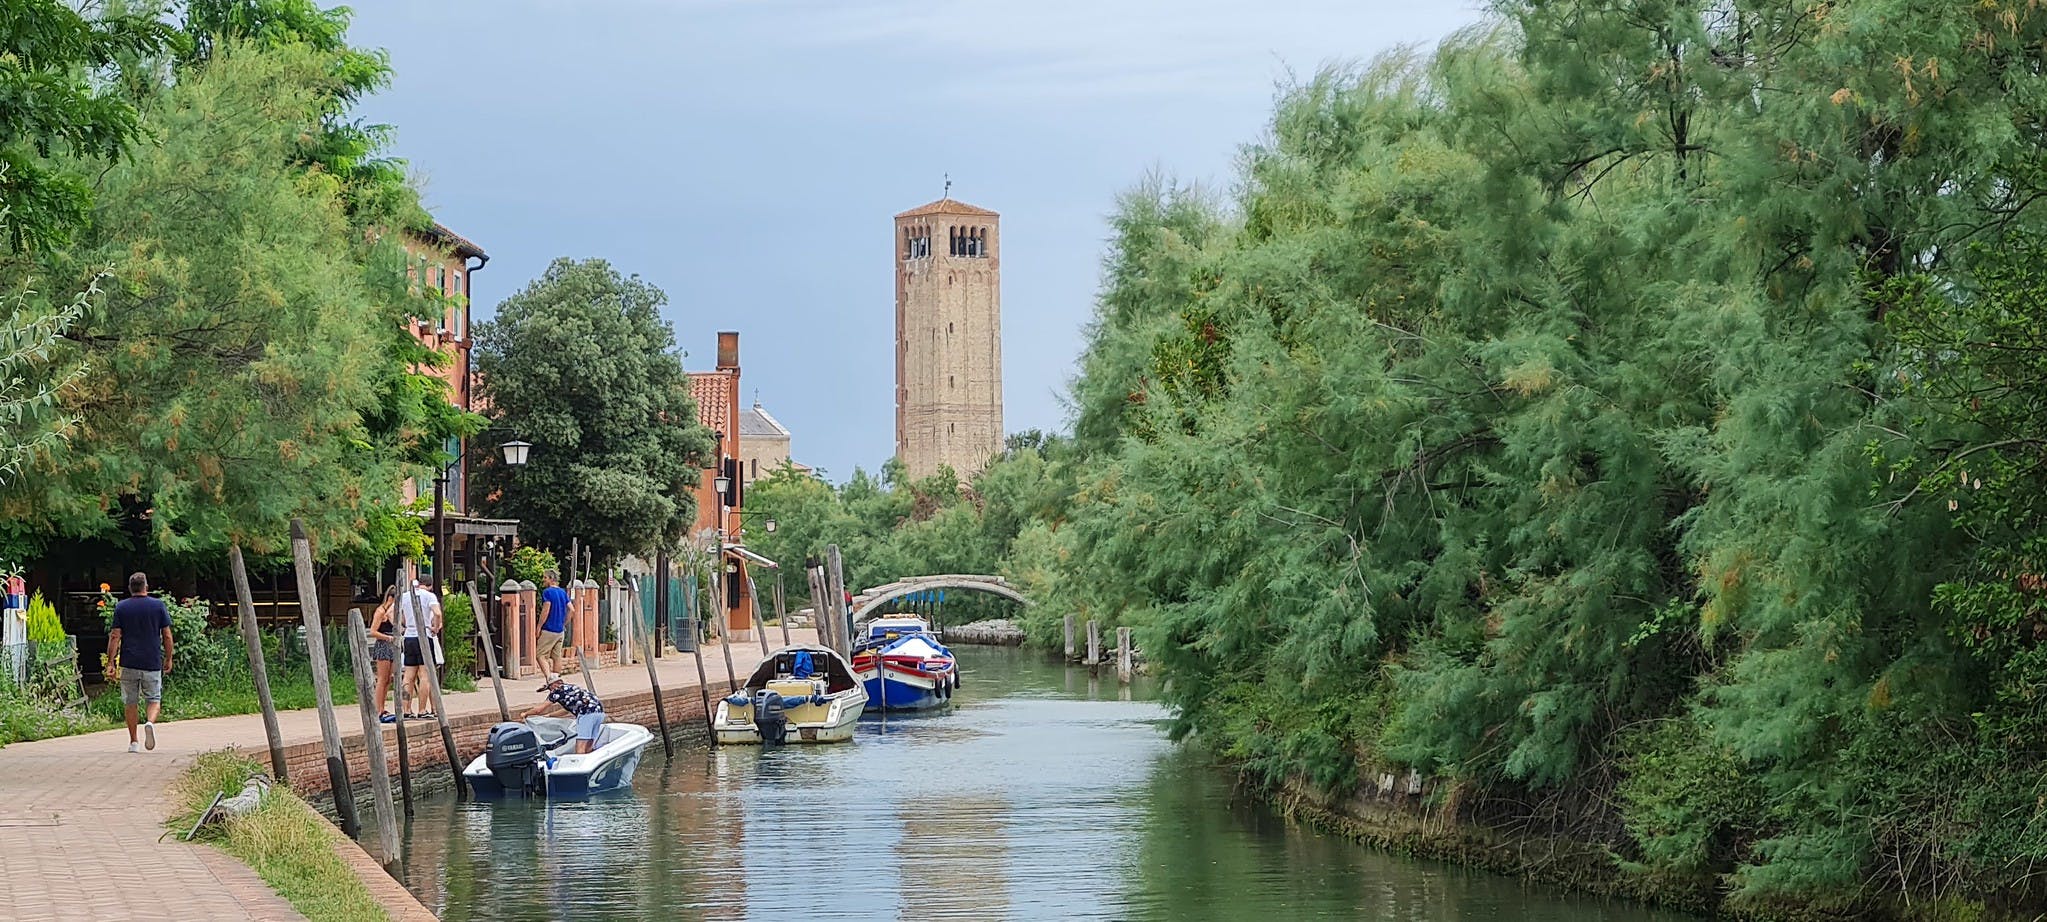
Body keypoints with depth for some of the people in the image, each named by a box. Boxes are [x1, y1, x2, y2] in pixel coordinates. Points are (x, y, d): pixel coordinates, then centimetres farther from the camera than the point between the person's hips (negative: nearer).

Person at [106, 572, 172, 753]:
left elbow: (115, 637, -3)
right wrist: (168, 659, 13)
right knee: (154, 699, 9)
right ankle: (150, 722, -21)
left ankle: (133, 742, 12)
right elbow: (167, 636, 2)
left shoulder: (121, 607, 1)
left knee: (130, 703, 10)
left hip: (129, 663, 0)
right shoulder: (158, 605, 1)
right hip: (153, 663, 0)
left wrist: (110, 663, 0)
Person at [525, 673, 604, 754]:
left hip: (587, 713, -8)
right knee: (588, 748, 11)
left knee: (580, 748, -10)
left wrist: (525, 714, 26)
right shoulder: (569, 687, 28)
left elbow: (539, 710, 9)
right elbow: (567, 710, 42)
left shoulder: (557, 691, 4)